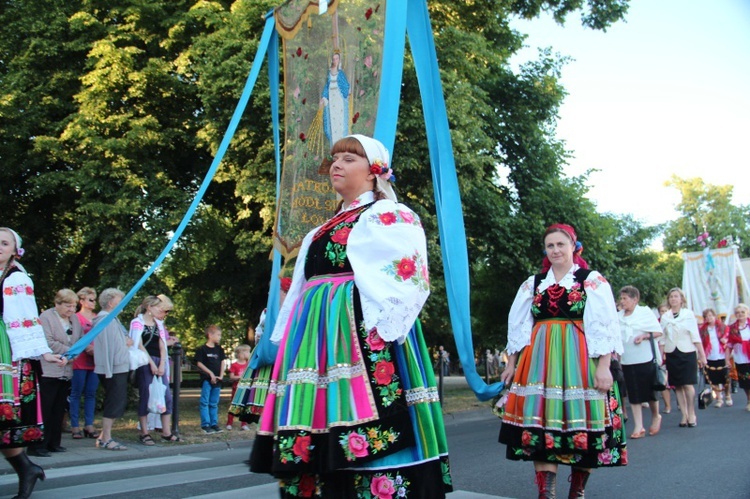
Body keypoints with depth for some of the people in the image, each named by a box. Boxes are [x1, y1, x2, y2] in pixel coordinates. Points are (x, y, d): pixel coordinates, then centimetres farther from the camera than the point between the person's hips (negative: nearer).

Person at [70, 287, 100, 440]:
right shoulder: (76, 317, -3)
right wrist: (89, 349, -20)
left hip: (95, 361, 5)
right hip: (80, 361, -5)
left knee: (91, 393, 7)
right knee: (76, 393, 2)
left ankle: (89, 425, 12)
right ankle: (75, 426, 7)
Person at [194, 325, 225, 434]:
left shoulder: (219, 349, 11)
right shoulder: (202, 349, -6)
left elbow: (222, 362, 12)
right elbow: (199, 363, -9)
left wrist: (221, 375, 0)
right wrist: (210, 373, -14)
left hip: (217, 380, 6)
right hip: (206, 379, -6)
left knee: (214, 403, 11)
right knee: (205, 402, -2)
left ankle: (214, 424, 16)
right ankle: (205, 425, 0)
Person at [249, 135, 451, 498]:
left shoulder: (391, 217, 3)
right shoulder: (320, 232, 26)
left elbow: (407, 279, -10)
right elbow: (298, 292, 26)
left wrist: (380, 331, -21)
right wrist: (286, 342, 17)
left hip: (361, 336, -7)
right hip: (317, 340, 8)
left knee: (371, 439, -12)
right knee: (312, 446, 5)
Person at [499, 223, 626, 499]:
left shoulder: (593, 280, 3)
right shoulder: (533, 283, 14)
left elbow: (605, 326, -4)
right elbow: (518, 325, 18)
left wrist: (604, 366, -13)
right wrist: (511, 363, 15)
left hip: (579, 360, -3)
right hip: (541, 359, 3)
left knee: (581, 422, -1)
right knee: (542, 422, -5)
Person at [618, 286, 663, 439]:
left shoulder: (645, 312, -3)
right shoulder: (618, 316, 8)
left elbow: (658, 332, -4)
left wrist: (644, 336, -19)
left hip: (645, 359, -3)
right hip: (627, 360, 3)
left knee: (649, 391, 4)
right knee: (633, 395, 2)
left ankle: (656, 416, 32)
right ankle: (638, 427, 7)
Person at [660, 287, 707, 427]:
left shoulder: (689, 314, 0)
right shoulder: (665, 317, 7)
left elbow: (695, 336, -1)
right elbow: (662, 338, 9)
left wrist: (702, 355, -3)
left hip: (687, 353, -3)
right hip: (671, 353, 3)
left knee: (688, 384, -8)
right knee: (677, 386, 3)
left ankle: (691, 414, 7)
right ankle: (684, 415, 12)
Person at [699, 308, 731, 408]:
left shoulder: (723, 328, 1)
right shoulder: (702, 330, 2)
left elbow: (726, 344, 1)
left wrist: (727, 358, -7)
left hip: (721, 358, -1)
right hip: (709, 359, 1)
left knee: (725, 379, 6)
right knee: (714, 380, 5)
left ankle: (728, 397, 21)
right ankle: (719, 399, 15)